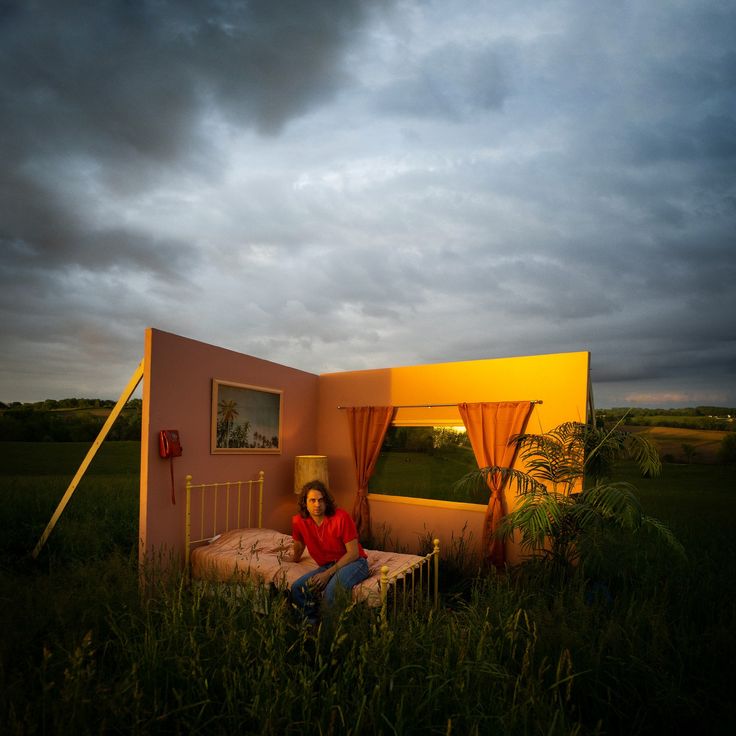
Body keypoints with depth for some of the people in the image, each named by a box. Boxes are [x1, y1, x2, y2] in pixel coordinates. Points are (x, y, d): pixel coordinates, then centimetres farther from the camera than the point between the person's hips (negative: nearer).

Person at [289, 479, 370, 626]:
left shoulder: (341, 517, -20)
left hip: (354, 563, -5)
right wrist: (295, 557, 37)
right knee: (297, 588, -16)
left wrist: (328, 573, -22)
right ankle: (312, 625, 2)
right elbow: (299, 545, 18)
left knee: (332, 589, -34)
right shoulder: (299, 521, -7)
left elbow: (353, 553, -17)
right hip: (327, 566, 5)